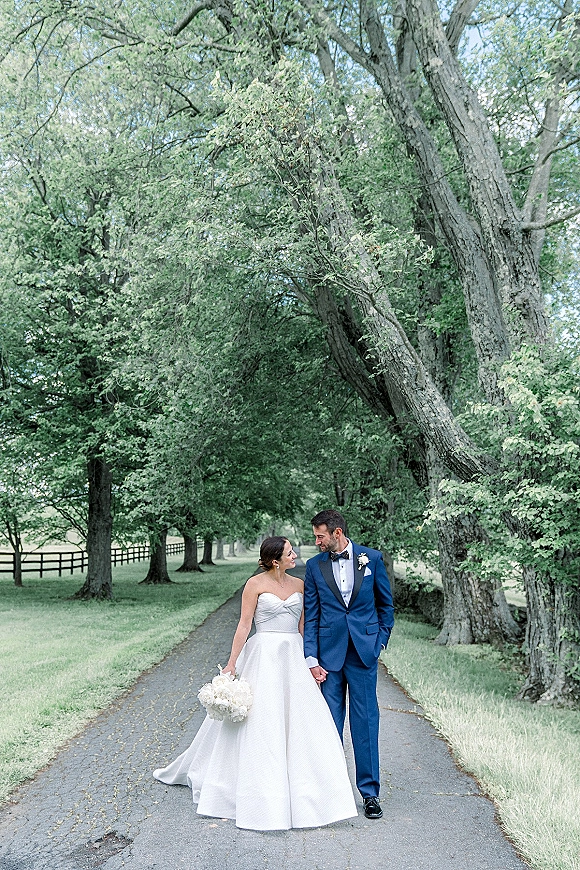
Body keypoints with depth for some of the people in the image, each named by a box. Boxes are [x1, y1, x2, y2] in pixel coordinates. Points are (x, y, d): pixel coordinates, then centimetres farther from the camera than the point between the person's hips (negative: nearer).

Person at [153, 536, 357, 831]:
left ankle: (305, 794, 17)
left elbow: (303, 626, 12)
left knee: (302, 723, 2)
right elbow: (244, 625, -6)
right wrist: (232, 663, -9)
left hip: (294, 657, 4)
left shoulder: (299, 585, 9)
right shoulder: (256, 584, -5)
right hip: (264, 656, -4)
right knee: (261, 724, -1)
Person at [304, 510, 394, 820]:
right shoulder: (314, 566, 2)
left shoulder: (372, 558, -1)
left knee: (365, 721, 4)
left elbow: (386, 603, 10)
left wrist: (380, 641, 4)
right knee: (329, 722, 7)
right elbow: (310, 615, 3)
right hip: (329, 653, 1)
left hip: (363, 651, -1)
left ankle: (370, 791, 16)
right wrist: (311, 659, -2)